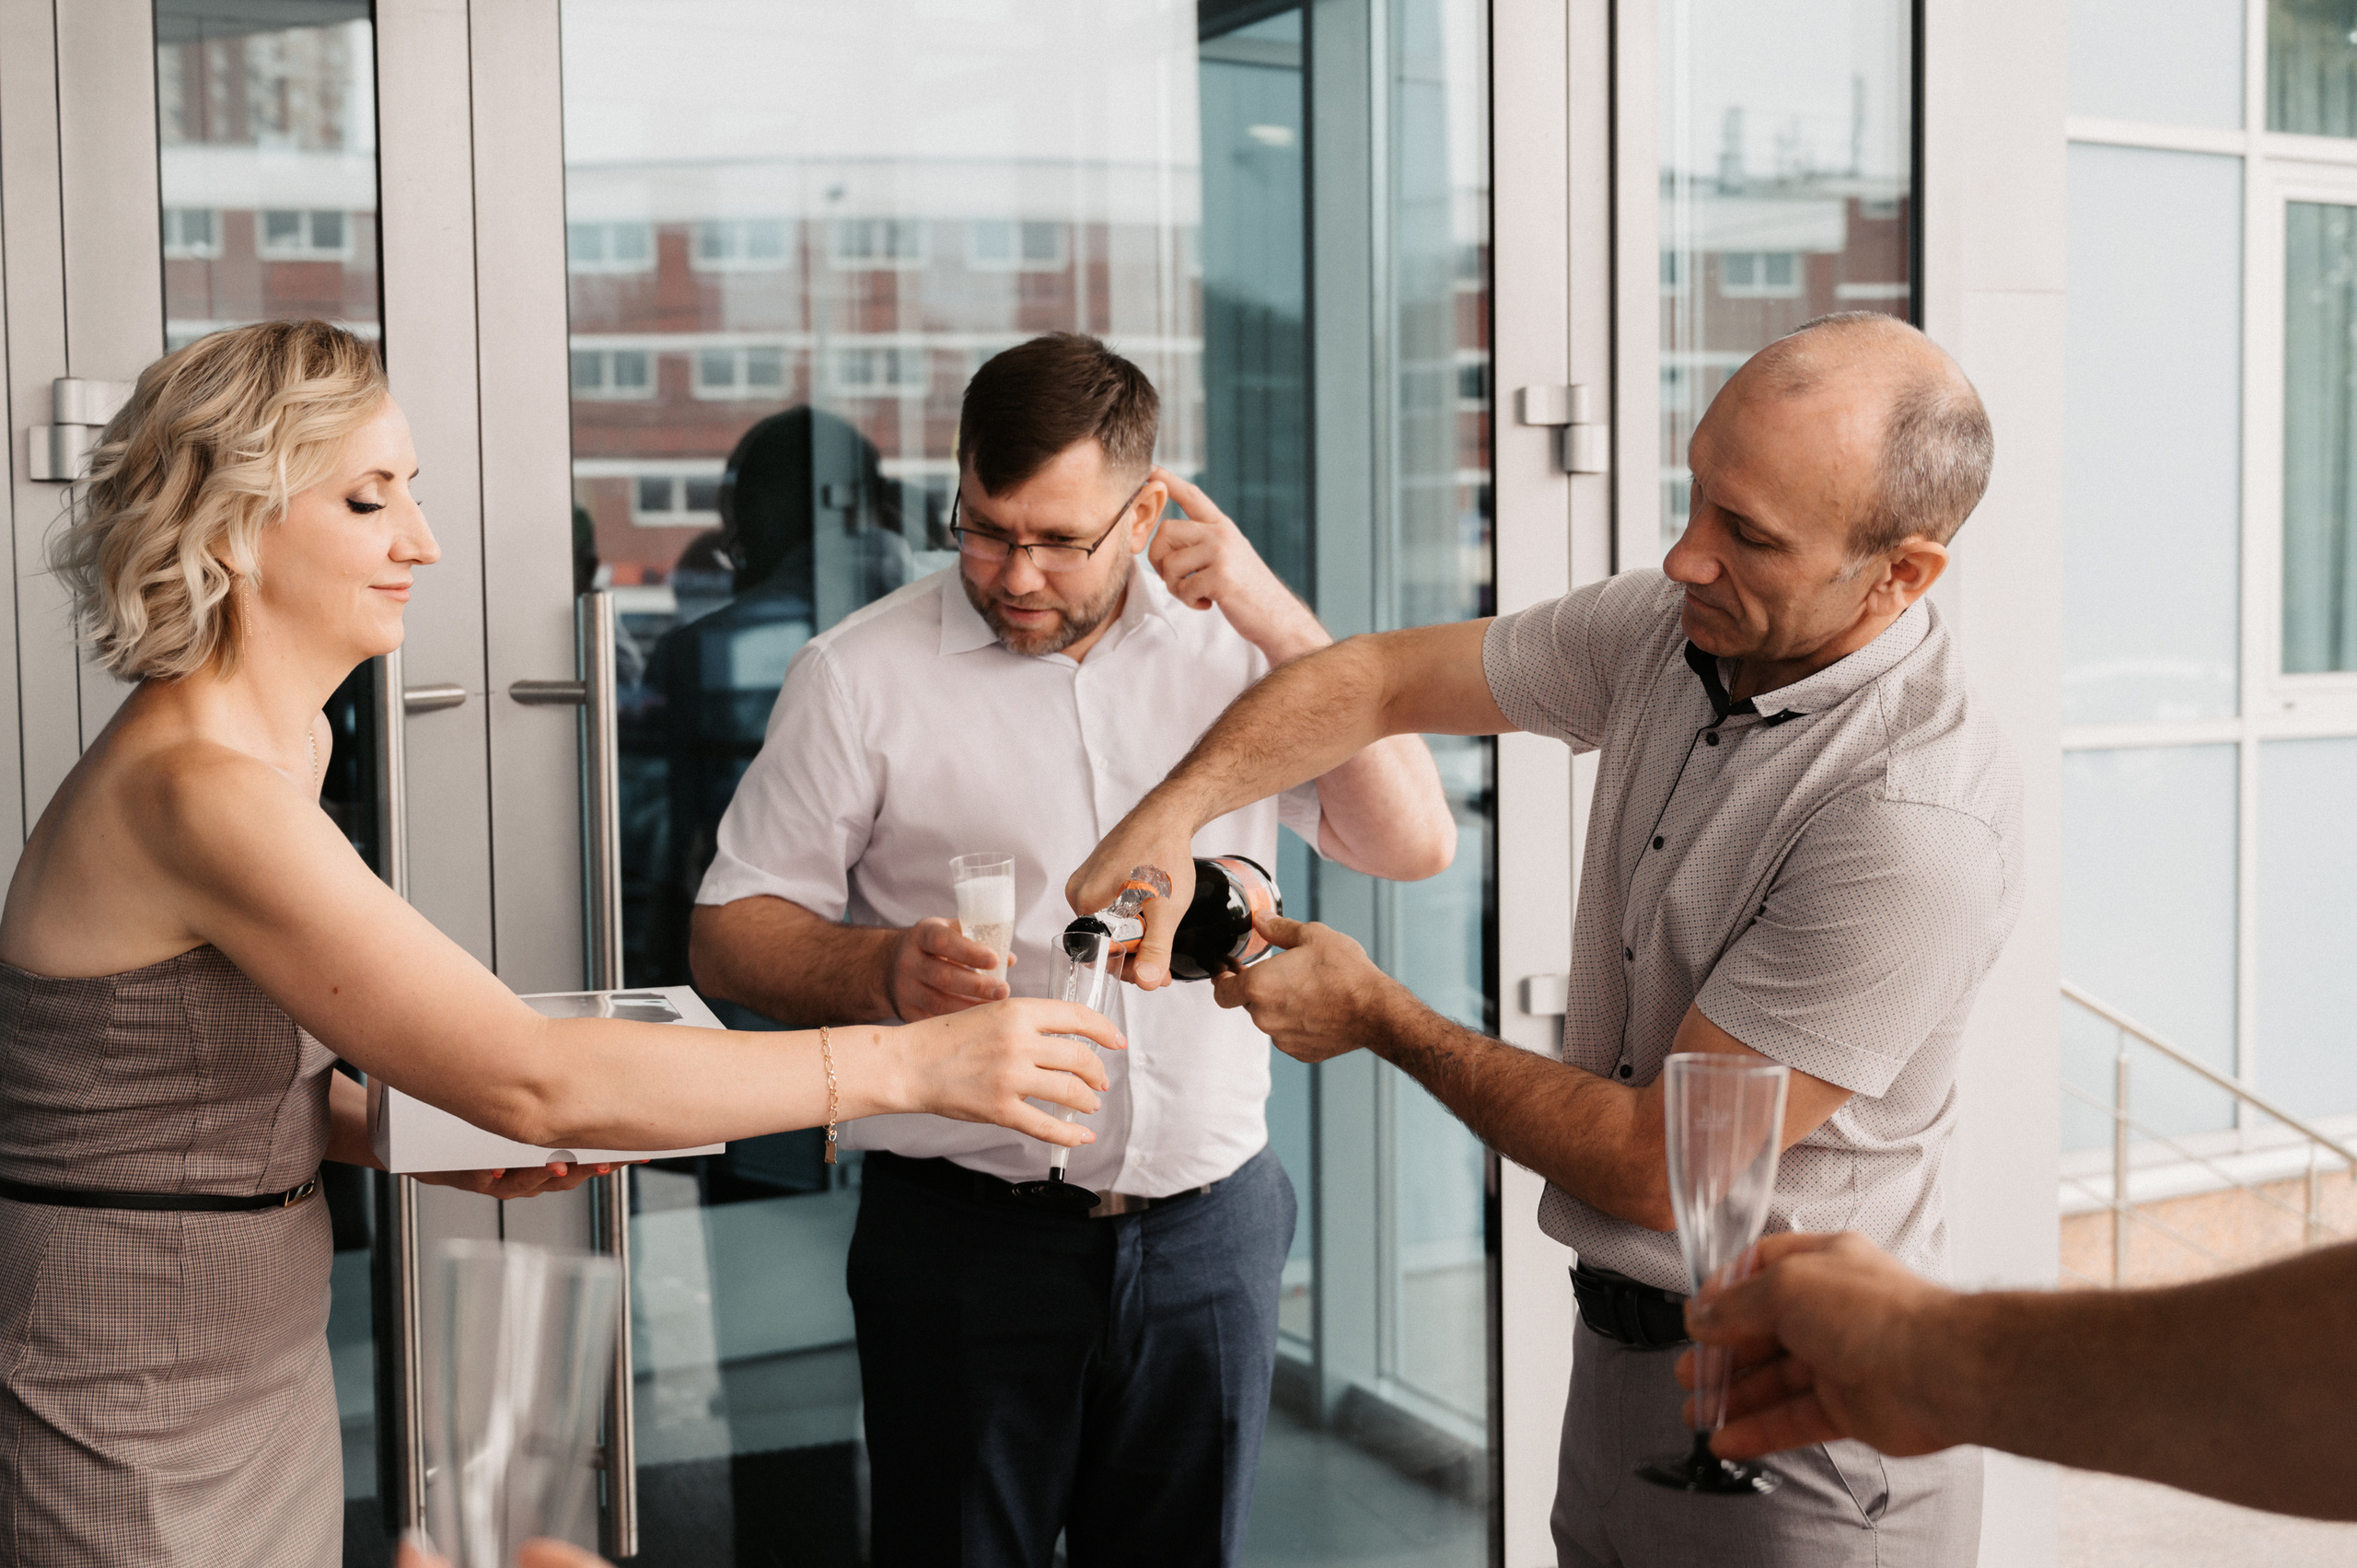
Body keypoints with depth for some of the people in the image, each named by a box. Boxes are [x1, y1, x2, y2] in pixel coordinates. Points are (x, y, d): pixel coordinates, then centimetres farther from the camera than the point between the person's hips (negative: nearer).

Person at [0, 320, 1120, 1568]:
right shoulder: (194, 793, -25)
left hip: (265, 1391, 9)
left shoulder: (288, 742, 6)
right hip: (120, 1453, -9)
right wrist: (911, 1062, -29)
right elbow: (531, 1078, -31)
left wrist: (436, 1146, -4)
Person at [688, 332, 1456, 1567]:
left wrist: (1279, 619, -13)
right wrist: (884, 972, -21)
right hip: (969, 1227, -2)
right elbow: (730, 938, -1)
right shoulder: (862, 674, -3)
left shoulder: (1231, 644, 4)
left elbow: (1414, 843, -5)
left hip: (1209, 1224, 3)